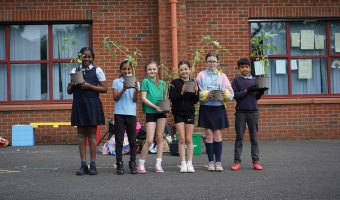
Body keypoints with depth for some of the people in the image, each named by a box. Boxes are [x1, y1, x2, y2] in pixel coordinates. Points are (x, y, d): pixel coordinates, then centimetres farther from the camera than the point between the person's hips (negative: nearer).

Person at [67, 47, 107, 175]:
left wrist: (89, 86, -14)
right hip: (78, 105, 3)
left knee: (92, 135, 0)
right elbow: (69, 90, 12)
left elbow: (104, 89, -4)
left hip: (92, 104, -3)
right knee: (81, 134, 4)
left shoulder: (97, 70, 1)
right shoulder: (74, 71, 10)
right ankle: (83, 165, 7)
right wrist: (74, 84, -9)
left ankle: (93, 165, 4)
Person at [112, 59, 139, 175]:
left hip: (131, 113, 1)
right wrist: (123, 89, -20)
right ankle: (119, 164, 4)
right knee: (119, 140, 0)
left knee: (132, 140, 4)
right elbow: (115, 98, -5)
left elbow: (135, 100, -2)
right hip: (119, 113, -1)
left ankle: (132, 164, 10)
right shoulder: (116, 82, 4)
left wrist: (136, 90, -21)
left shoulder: (135, 82, 6)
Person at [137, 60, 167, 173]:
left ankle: (158, 164, 11)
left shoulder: (162, 83, 12)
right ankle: (141, 164, 3)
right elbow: (143, 98, -9)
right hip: (150, 112, -5)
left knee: (159, 138, 6)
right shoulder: (145, 81, -2)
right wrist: (155, 106, -16)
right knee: (149, 140, -9)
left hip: (161, 112, 5)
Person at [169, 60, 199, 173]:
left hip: (190, 113, 1)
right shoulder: (175, 83, -2)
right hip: (178, 113, -1)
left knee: (189, 139, 4)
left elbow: (195, 101, 2)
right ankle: (183, 163, 3)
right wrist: (181, 92, -24)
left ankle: (190, 163, 9)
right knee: (181, 139, -2)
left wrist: (196, 92, -17)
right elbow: (171, 97, -11)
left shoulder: (194, 83, 3)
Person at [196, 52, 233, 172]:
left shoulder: (222, 76, 9)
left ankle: (218, 162, 8)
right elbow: (197, 93, -3)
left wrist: (225, 93, -16)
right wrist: (206, 95, -19)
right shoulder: (201, 75, 3)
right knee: (209, 135, 2)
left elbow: (231, 94, 5)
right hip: (206, 108, -1)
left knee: (218, 135, 2)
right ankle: (211, 162, 10)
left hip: (219, 108, 1)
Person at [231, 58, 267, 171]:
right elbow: (235, 95, -6)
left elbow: (257, 97, 10)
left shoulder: (254, 80, 8)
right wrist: (246, 90, -17)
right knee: (239, 137, 2)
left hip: (253, 111, 2)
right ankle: (237, 161, 6)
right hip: (240, 112, -2)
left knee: (254, 138, 5)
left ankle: (256, 161, 8)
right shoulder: (236, 80, 2)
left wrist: (261, 91, -11)